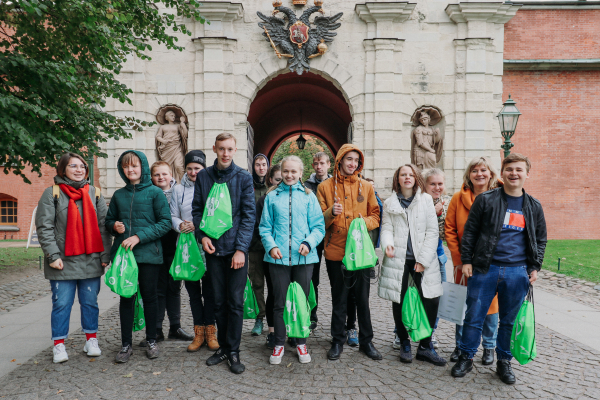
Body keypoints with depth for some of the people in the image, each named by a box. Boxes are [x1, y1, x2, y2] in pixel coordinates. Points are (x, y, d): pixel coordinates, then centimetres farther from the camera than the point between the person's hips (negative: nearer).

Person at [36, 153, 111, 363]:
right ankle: (59, 345, 17)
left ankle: (91, 340, 23)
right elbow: (44, 227, -3)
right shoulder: (52, 193, 1)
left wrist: (105, 254, 2)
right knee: (62, 304, 3)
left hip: (90, 260, 2)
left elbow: (103, 226, 8)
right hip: (63, 261, -2)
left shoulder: (94, 193, 9)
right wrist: (53, 255, -12)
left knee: (90, 302, 10)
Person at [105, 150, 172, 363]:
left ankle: (151, 341, 24)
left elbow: (165, 222, -7)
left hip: (148, 254, -3)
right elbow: (109, 220, 20)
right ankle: (126, 344, 20)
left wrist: (139, 236, -15)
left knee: (149, 297, 8)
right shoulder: (119, 195, 10)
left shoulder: (155, 192, -2)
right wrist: (114, 226, -4)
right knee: (126, 298, 7)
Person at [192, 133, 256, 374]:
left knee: (235, 302, 2)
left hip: (236, 249, -2)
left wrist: (241, 248, -11)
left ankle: (233, 352, 15)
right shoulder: (203, 177, 6)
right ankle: (223, 347, 26)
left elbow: (249, 215, -5)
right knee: (219, 301, 11)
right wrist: (202, 235, -6)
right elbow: (197, 210, 10)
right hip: (213, 248, 2)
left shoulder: (244, 178, -2)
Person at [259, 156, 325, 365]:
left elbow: (319, 226, 3)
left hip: (303, 257, 0)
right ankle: (279, 344, 23)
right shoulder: (272, 196, 6)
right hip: (278, 257, 0)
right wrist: (271, 246, -11)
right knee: (279, 302, 7)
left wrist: (309, 242, -14)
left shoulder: (308, 196, 6)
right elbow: (265, 227, 6)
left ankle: (301, 343, 25)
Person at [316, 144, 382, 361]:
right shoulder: (325, 187, 3)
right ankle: (338, 341, 23)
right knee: (338, 300, 9)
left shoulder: (366, 187, 8)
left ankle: (366, 341, 24)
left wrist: (365, 222, -11)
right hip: (336, 252, -1)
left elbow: (376, 216, 10)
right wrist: (331, 212, -19)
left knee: (363, 298, 9)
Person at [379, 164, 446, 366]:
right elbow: (387, 228, 4)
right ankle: (404, 344, 22)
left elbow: (432, 232, 2)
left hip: (423, 259, 0)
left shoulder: (426, 200, 7)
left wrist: (423, 259, -6)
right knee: (398, 302, 4)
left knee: (431, 300, -6)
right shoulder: (389, 203, 10)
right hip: (397, 259, 0)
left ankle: (425, 346, 10)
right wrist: (387, 243, -19)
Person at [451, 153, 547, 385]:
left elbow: (540, 239, 17)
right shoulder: (485, 200, -1)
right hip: (485, 269, -2)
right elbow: (469, 231, 1)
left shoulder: (534, 207, 9)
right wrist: (466, 260, -3)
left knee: (509, 320, 12)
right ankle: (466, 358, 20)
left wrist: (535, 267, 9)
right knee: (474, 317, 4)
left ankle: (504, 362, 29)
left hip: (517, 272, 2)